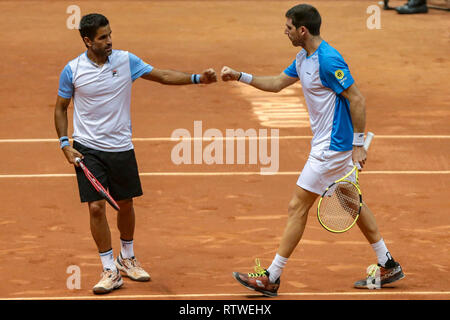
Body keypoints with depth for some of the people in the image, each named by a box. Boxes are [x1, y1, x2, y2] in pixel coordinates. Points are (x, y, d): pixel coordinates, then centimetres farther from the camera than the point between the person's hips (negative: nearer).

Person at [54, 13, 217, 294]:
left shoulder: (126, 60, -3)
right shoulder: (72, 70, -7)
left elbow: (163, 76, 3)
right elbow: (61, 108, 5)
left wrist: (197, 78, -9)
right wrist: (65, 144, -5)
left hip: (121, 147, 2)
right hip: (88, 149, -2)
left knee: (126, 204, 12)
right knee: (96, 207, -10)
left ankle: (127, 258, 35)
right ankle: (110, 271, 0)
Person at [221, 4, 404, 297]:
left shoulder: (328, 60, -22)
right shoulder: (303, 58, 8)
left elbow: (357, 100, -20)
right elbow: (277, 83, 22)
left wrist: (358, 145, -19)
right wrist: (240, 77, 14)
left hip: (332, 147, -10)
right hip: (331, 144, 10)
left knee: (298, 207, -6)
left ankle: (271, 278, -1)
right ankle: (388, 265, 23)